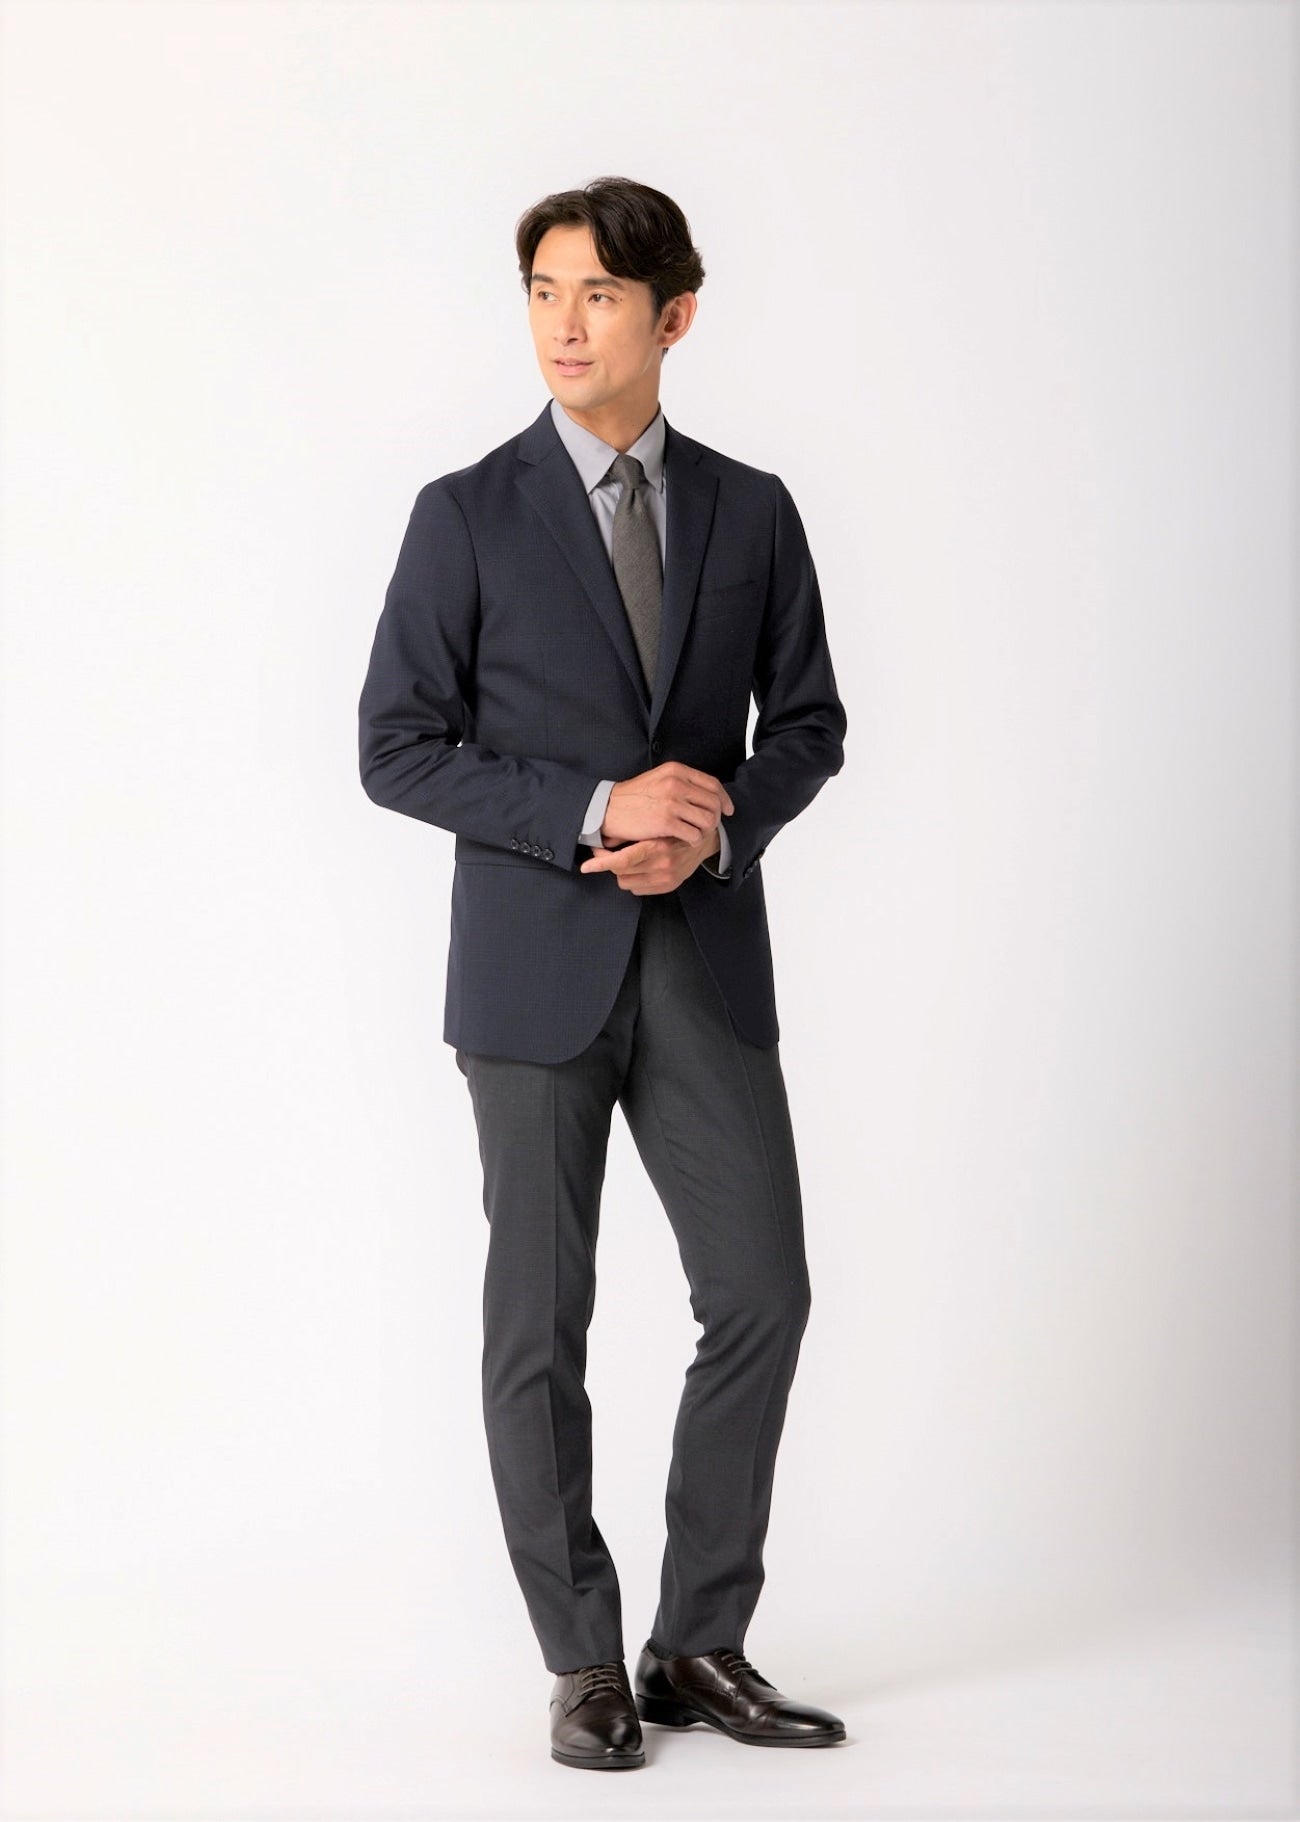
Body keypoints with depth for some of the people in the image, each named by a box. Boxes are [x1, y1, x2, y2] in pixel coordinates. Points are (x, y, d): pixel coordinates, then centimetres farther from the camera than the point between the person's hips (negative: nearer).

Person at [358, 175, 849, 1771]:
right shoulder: (468, 516, -2)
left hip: (708, 962, 3)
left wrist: (711, 830, -10)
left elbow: (808, 724, 10)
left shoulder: (750, 511, 7)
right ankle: (584, 1666, 17)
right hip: (534, 970, -2)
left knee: (761, 1297, 1)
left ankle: (700, 1646, 16)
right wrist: (596, 809, -17)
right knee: (542, 1322, 3)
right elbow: (396, 750, -5)